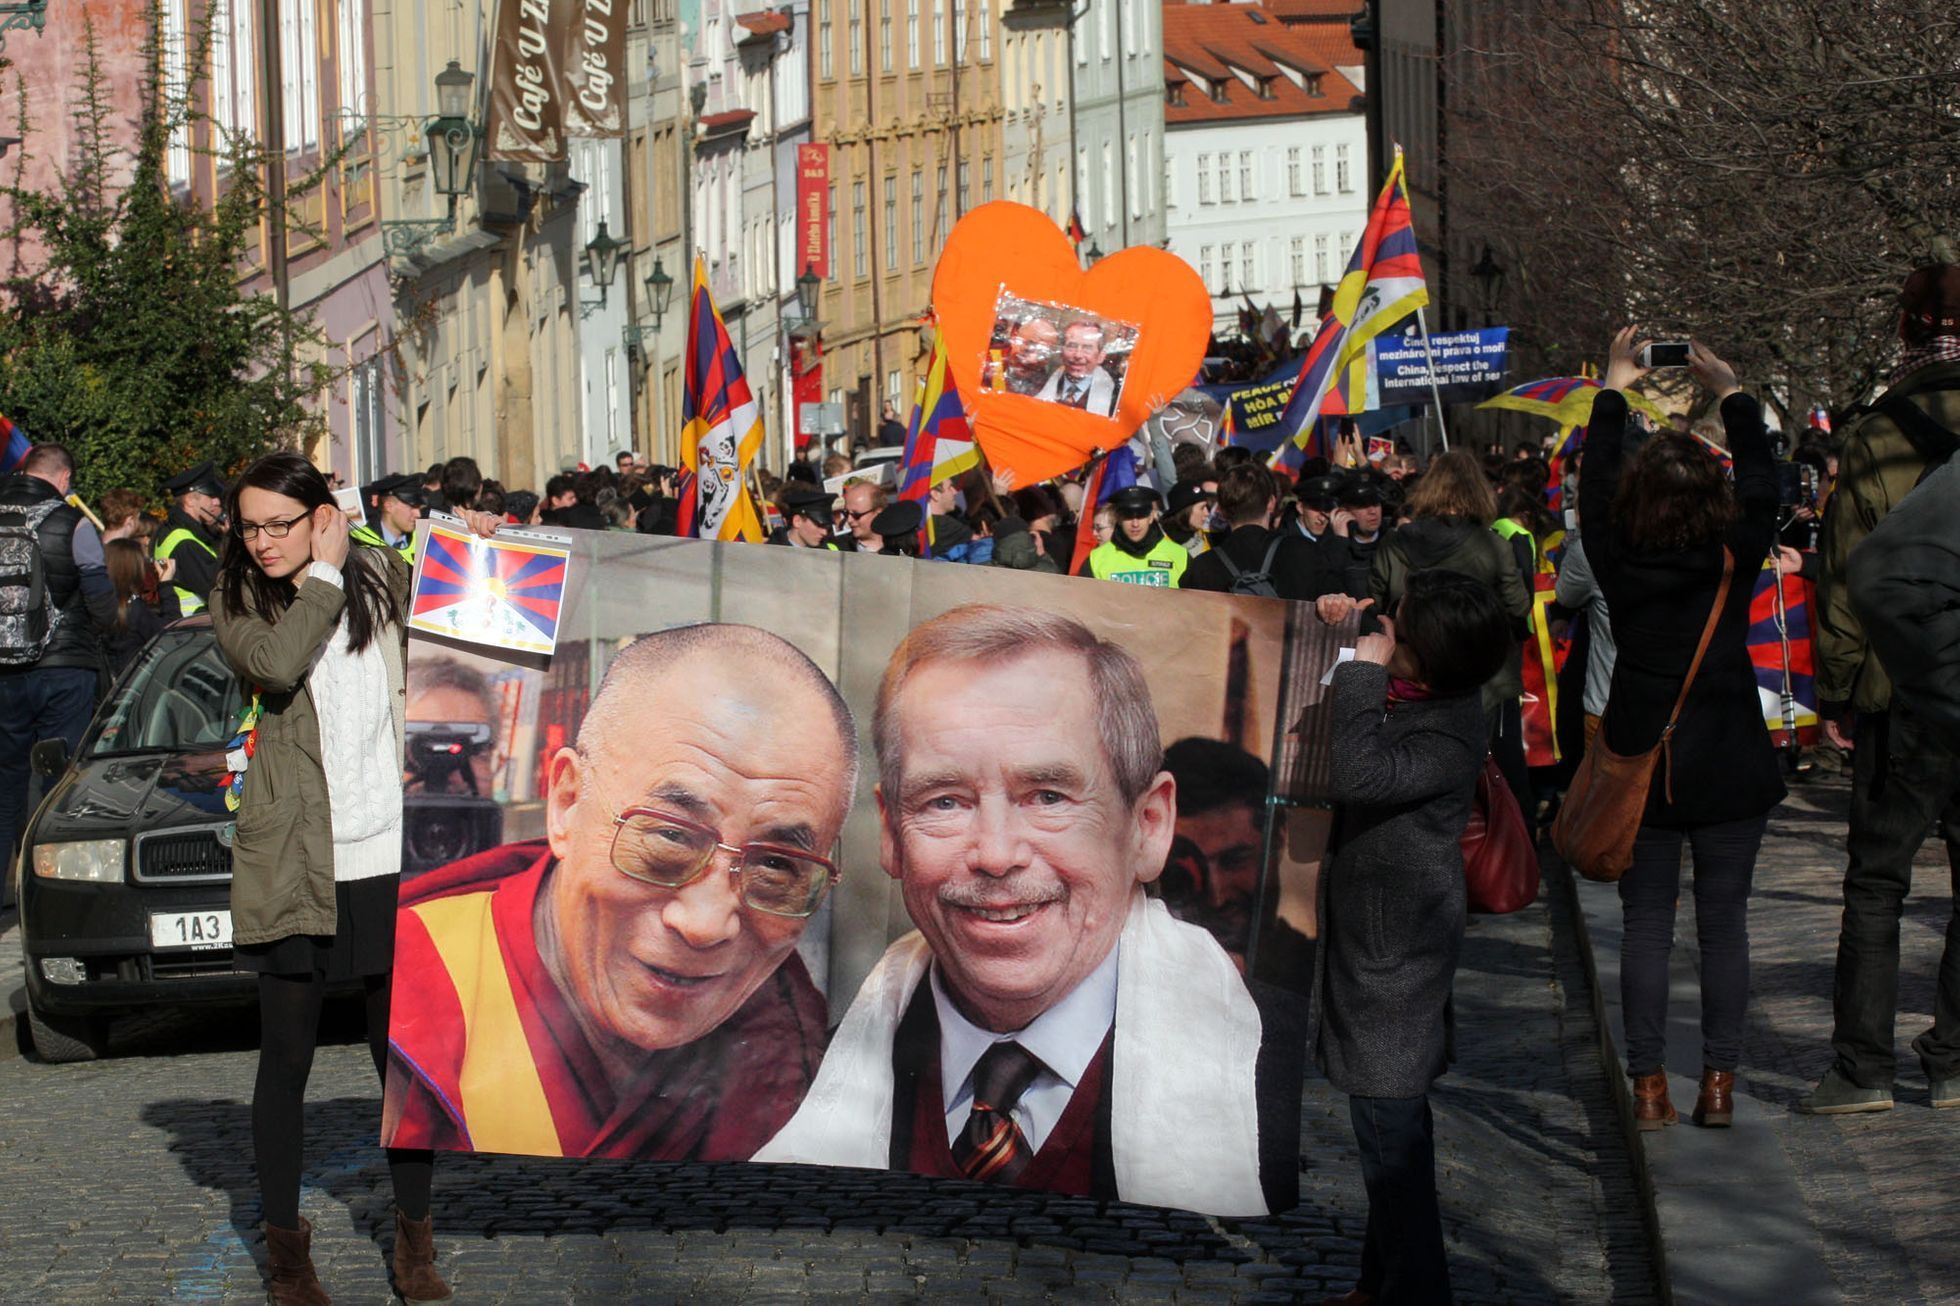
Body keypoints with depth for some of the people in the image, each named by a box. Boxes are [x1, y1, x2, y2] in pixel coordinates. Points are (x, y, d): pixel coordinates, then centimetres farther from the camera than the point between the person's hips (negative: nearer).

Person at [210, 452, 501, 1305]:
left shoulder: (383, 579, 9)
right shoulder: (239, 600, 3)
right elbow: (275, 664, -17)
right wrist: (324, 573, -8)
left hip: (391, 853, 1)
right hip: (290, 859, -1)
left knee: (403, 1046, 5)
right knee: (287, 1053, 5)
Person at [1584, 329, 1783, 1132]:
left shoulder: (1619, 563, -6)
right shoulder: (1735, 559, -8)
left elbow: (1594, 493, 8)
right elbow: (1762, 486, 4)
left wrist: (1613, 393, 17)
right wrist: (1732, 394, 12)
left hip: (1641, 765, 1)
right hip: (1728, 766, 0)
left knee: (1645, 924, 5)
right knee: (1724, 922, 6)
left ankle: (1647, 1086, 4)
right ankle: (1719, 1081, 7)